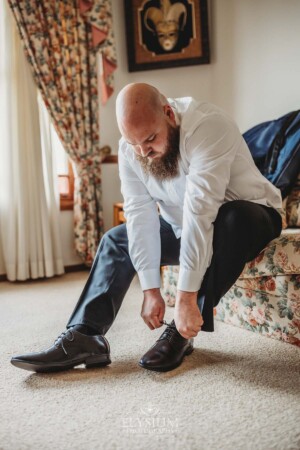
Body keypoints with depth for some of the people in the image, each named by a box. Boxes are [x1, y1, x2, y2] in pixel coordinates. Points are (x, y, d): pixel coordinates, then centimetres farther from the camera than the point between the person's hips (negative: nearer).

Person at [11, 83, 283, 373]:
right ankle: (83, 338, -10)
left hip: (248, 218, -5)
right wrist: (151, 291, -21)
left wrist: (186, 298, -40)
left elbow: (200, 214, -39)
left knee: (234, 218, -37)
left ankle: (181, 333, -23)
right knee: (116, 240, 0)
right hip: (182, 227, 6)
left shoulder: (207, 126, -32)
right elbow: (141, 216, -17)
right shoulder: (131, 148, -13)